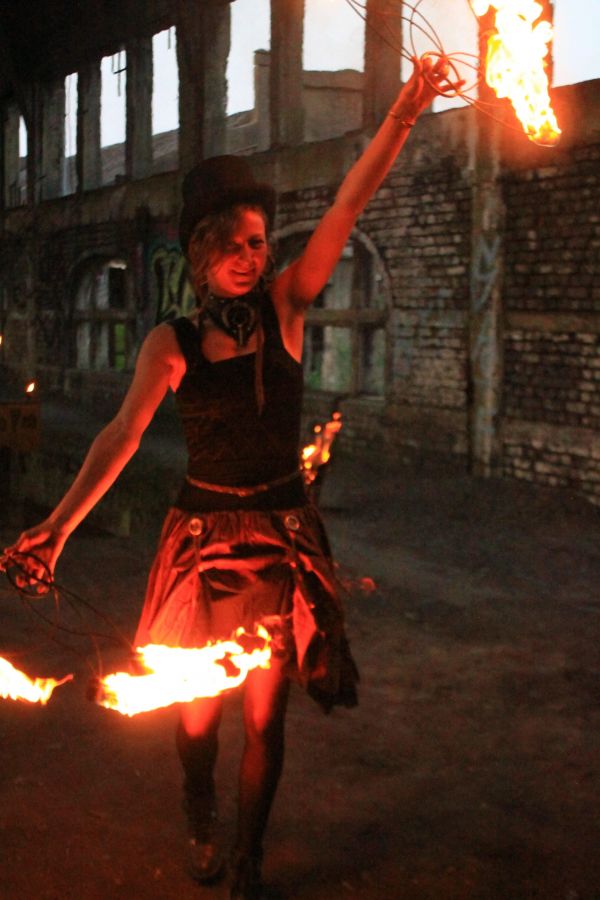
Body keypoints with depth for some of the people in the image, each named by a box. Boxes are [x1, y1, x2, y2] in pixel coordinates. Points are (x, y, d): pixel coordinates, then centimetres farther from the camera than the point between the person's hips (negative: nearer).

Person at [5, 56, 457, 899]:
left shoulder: (284, 308, -2)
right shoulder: (172, 342, -5)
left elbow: (346, 208, -10)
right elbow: (123, 434, -17)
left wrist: (404, 114, -19)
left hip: (283, 536, 0)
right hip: (202, 535, 0)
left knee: (265, 714, 4)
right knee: (196, 706, 10)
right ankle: (201, 824, 42)